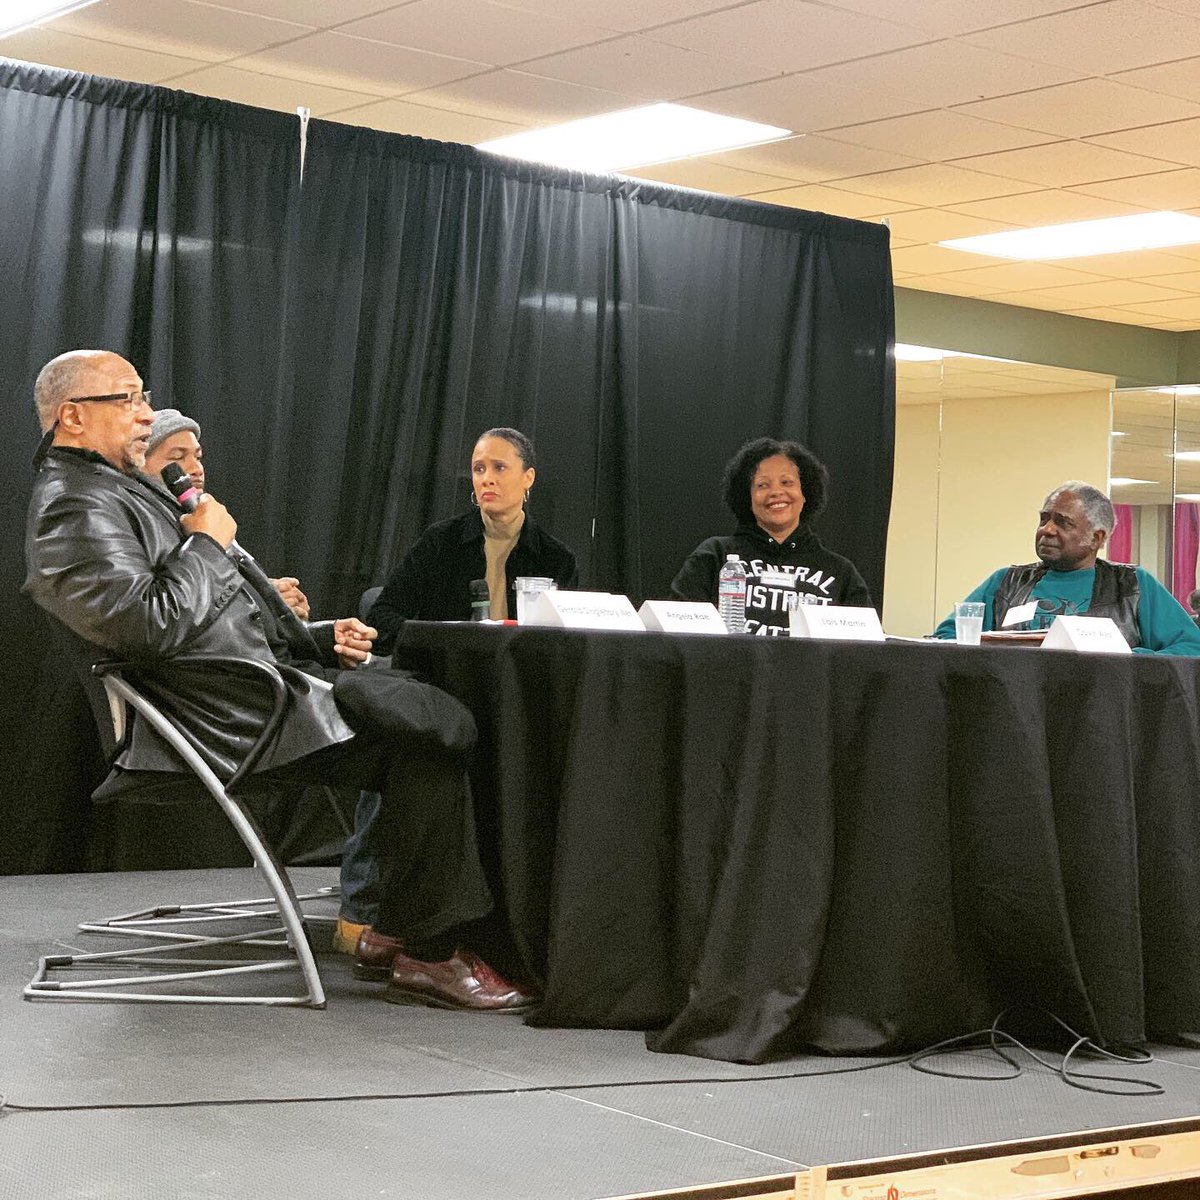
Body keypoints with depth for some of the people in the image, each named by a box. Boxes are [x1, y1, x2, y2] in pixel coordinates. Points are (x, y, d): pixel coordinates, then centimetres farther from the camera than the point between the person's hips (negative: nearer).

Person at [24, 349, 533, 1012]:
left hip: (271, 670, 11)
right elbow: (152, 625, -27)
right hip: (233, 715, -11)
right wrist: (207, 543, -12)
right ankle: (425, 952, -11)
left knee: (429, 706, 4)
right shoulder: (74, 511, -12)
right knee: (435, 728, -18)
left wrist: (318, 638, 14)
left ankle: (397, 928, 4)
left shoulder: (121, 489, 22)